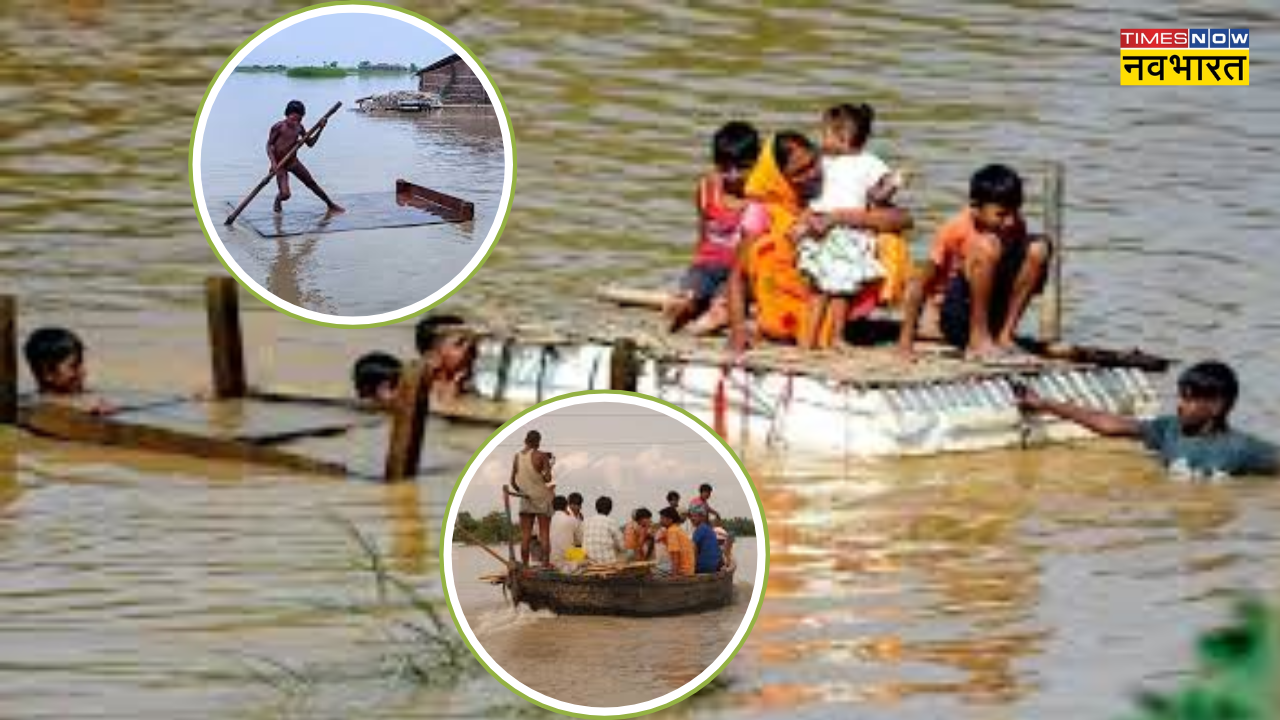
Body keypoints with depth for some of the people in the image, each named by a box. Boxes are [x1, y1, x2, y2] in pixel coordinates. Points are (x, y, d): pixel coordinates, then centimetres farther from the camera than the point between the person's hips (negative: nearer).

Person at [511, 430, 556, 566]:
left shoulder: (517, 457, 3)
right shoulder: (541, 456, -10)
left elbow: (513, 481, 6)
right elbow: (547, 478, -15)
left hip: (525, 498, 3)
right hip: (542, 498, -3)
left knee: (525, 534, 3)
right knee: (544, 533, 0)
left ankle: (525, 565, -1)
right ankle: (545, 564, -5)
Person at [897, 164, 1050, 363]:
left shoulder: (1015, 227, -3)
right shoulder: (956, 231, -16)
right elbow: (920, 286, -13)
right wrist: (906, 342, -15)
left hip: (995, 313, 5)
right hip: (957, 316, -5)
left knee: (1038, 248, -15)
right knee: (988, 245, -29)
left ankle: (1004, 336, -14)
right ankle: (978, 340, -23)